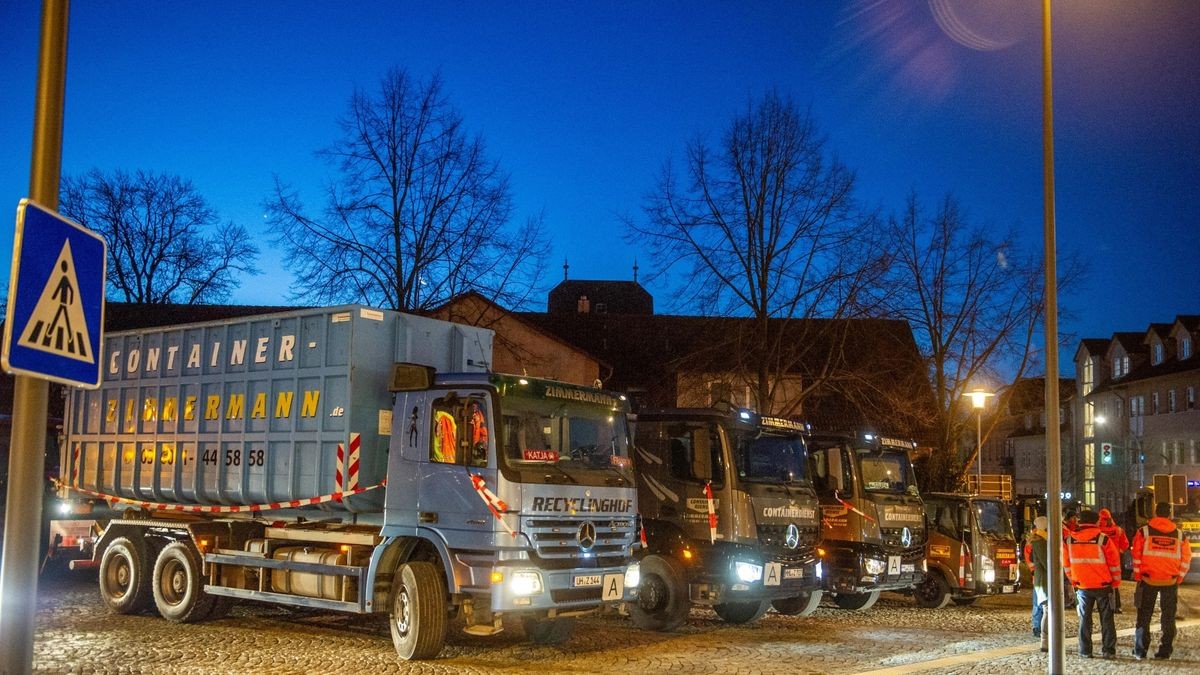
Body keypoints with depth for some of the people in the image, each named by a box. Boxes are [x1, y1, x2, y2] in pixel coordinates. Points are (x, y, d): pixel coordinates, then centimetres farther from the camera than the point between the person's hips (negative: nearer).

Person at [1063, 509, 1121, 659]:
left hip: (1082, 586, 2)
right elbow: (1114, 563, -6)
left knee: (1084, 620, 10)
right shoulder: (1103, 539, -11)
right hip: (1103, 585, -2)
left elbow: (1066, 564, 5)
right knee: (1107, 619, 8)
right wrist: (1116, 583, 7)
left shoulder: (1069, 541, -3)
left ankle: (1085, 651, 10)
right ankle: (1108, 651, 7)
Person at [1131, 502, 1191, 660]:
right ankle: (1165, 651, 10)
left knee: (1144, 617, 7)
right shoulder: (1179, 534, 2)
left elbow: (1136, 556, -6)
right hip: (1170, 582, 1)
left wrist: (1137, 576, 3)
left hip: (1148, 580, -1)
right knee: (1168, 617, 10)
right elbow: (1186, 558, 3)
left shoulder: (1144, 531, -4)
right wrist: (1179, 579, 10)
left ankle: (1140, 651, 7)